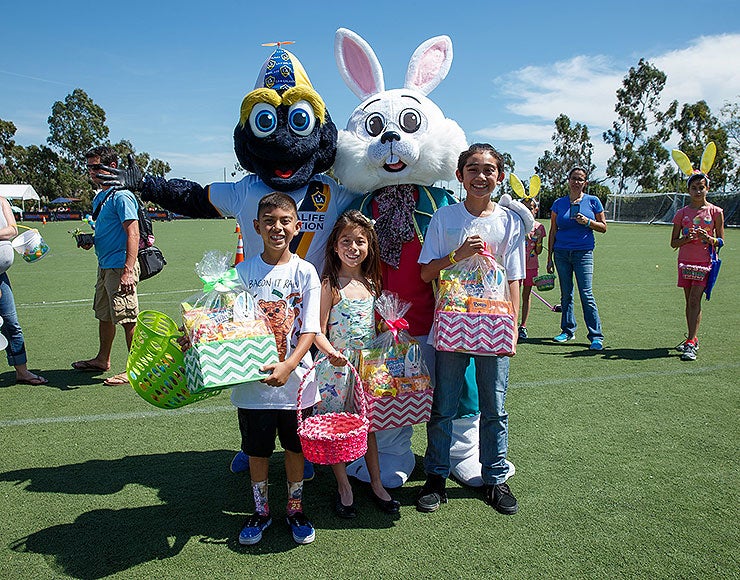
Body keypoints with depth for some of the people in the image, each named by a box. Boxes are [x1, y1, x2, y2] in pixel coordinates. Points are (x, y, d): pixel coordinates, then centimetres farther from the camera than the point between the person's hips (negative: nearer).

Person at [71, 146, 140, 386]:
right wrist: (89, 240, 7)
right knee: (104, 315, 20)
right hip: (105, 265, 10)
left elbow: (133, 234, -21)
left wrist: (128, 271, -28)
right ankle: (102, 360, 35)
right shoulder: (99, 197, 16)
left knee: (128, 318, -6)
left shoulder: (121, 196, -14)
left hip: (120, 266, -10)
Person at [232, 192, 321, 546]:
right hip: (252, 381, 1)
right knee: (257, 449, 15)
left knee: (295, 447, 15)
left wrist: (288, 365, -24)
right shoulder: (243, 272, -2)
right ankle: (260, 510, 37)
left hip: (294, 380, -1)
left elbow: (309, 331, -10)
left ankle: (295, 508, 36)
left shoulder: (305, 272, -6)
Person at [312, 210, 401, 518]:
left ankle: (376, 484, 30)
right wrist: (331, 352, -31)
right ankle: (344, 488, 24)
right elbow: (318, 331, -15)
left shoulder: (372, 283, 5)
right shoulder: (330, 285, -12)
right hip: (337, 366, -5)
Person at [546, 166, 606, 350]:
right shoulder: (559, 203, 8)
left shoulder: (593, 201, 5)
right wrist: (549, 258, 7)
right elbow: (553, 232, 10)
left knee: (586, 294, -8)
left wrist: (588, 222, -12)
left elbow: (603, 227, 8)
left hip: (583, 253, -2)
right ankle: (568, 330, 18)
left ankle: (596, 336, -3)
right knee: (566, 294, 7)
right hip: (561, 253, 2)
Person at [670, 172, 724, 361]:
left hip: (705, 261, -3)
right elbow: (673, 243, 7)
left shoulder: (715, 212, 0)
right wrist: (686, 239, -14)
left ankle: (691, 343, -14)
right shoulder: (682, 213, 5)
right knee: (689, 301, 9)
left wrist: (708, 238, -17)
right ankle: (692, 339, 20)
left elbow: (720, 241, 3)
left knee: (695, 299, -13)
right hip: (685, 260, 3)